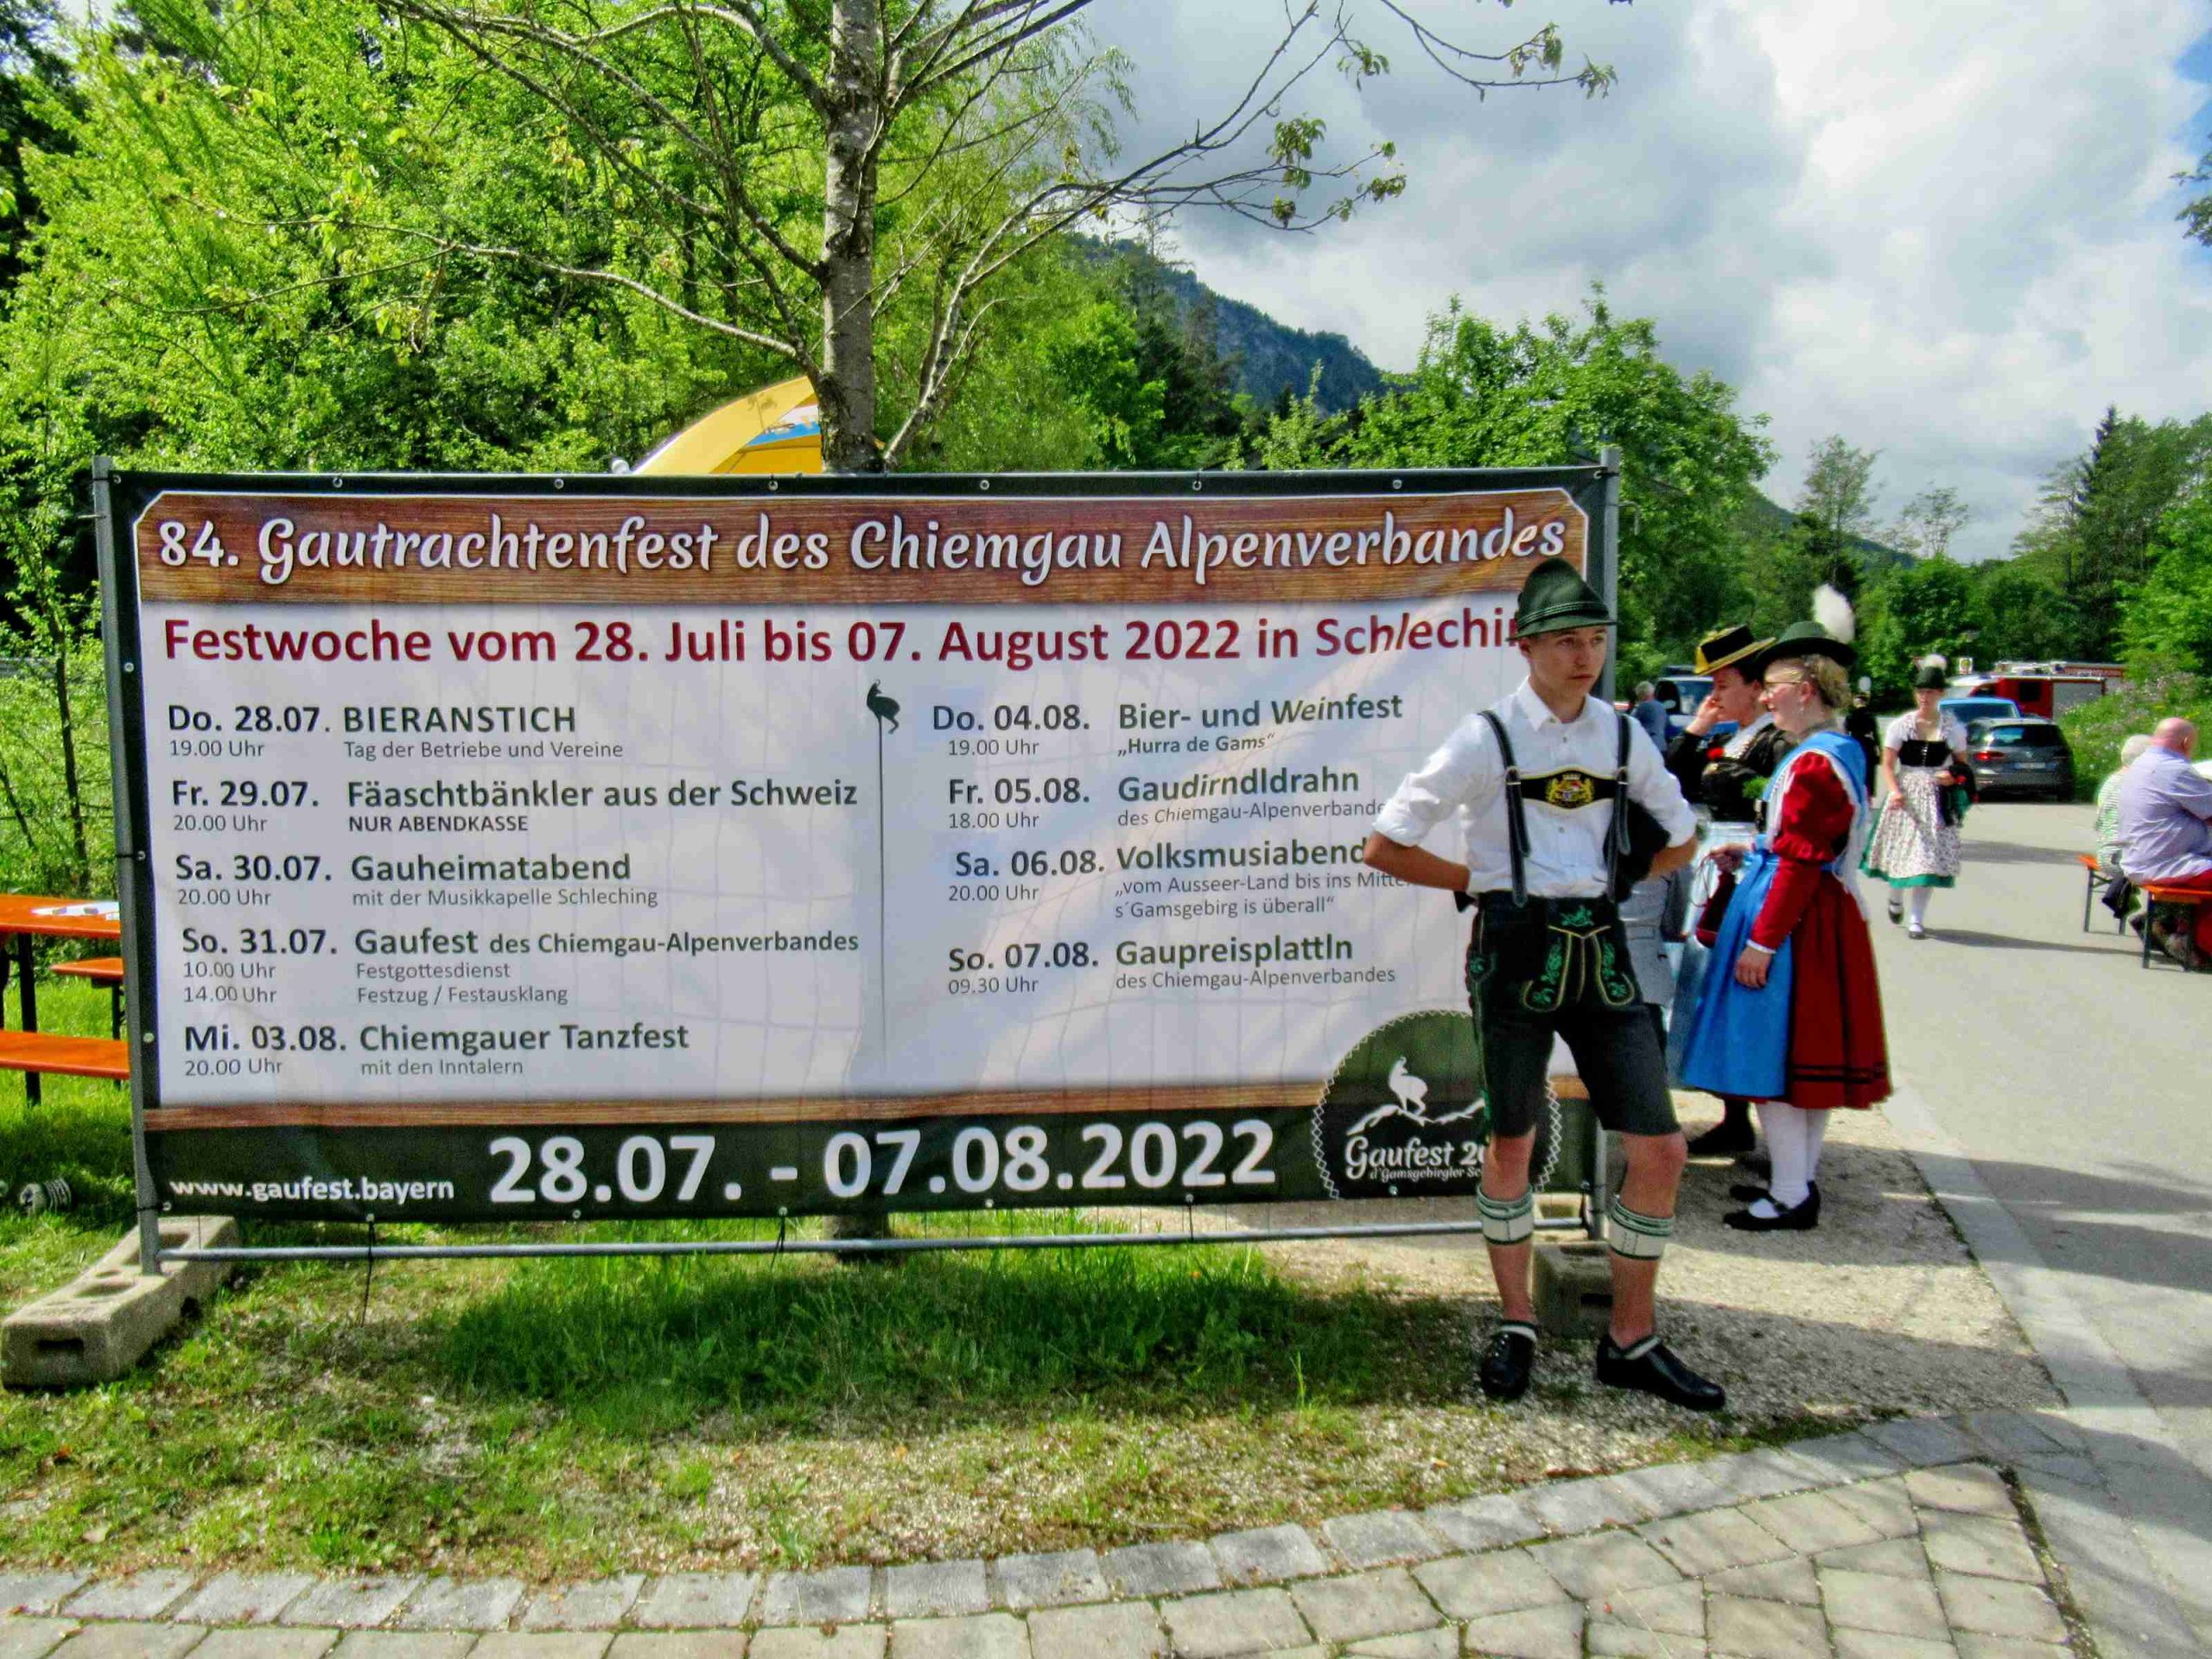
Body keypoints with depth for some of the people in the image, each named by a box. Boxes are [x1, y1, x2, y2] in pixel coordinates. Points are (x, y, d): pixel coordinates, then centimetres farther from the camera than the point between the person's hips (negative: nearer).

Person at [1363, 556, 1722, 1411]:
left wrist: (1617, 884, 12)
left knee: (1659, 1150, 1)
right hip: (1515, 952, -4)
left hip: (1600, 949, 4)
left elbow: (1681, 837, 24)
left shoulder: (1622, 735, 8)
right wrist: (1482, 882, -1)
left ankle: (1632, 1341, 17)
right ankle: (1516, 1328, 27)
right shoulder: (1487, 738, -6)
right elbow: (1385, 846, -5)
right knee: (1512, 1145, 9)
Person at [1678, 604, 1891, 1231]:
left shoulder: (1814, 763, -20)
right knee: (1808, 1050, 16)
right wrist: (1752, 855, 13)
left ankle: (1791, 1198, 3)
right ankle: (1801, 1178, 26)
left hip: (1796, 920, -10)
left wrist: (1762, 941, -21)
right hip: (1828, 915, 10)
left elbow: (1801, 863, -22)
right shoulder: (1843, 750, 12)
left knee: (1774, 1052, -3)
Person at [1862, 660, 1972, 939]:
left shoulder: (1953, 727, 3)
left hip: (1936, 798, 0)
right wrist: (1895, 791, -17)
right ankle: (1896, 899, 36)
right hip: (1905, 796, 0)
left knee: (1928, 857, -5)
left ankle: (1916, 919, 2)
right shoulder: (1901, 725, 0)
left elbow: (1962, 765, 12)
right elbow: (1887, 764, -1)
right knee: (1900, 850, 5)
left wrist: (1953, 776, -10)